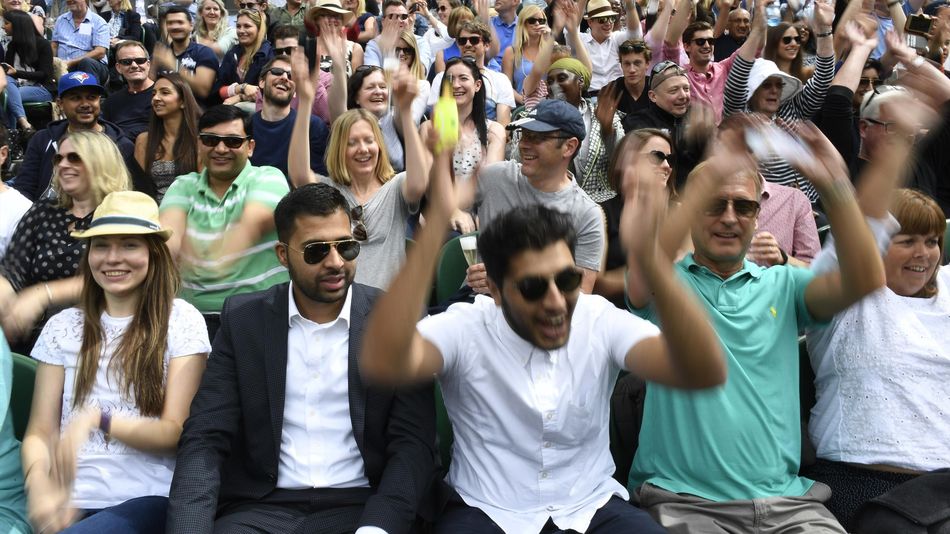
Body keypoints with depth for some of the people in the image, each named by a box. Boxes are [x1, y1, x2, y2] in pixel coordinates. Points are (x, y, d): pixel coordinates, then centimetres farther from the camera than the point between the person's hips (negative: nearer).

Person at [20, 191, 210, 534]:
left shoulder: (180, 321, 1)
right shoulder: (63, 327, 10)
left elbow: (175, 432, -3)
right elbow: (39, 431, 5)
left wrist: (97, 420, -19)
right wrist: (40, 485, -16)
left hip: (146, 499, -2)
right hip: (70, 503, 3)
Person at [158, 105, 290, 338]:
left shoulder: (268, 178, 1)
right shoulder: (184, 186, 12)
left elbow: (253, 224, -18)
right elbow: (169, 228, -7)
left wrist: (213, 263, -37)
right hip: (196, 315, 3)